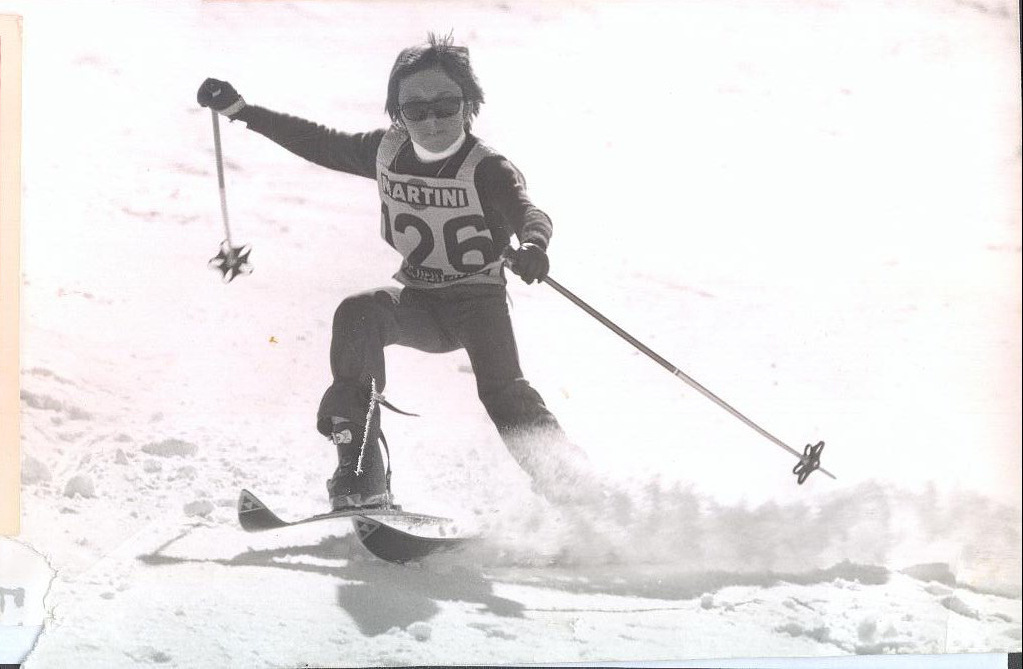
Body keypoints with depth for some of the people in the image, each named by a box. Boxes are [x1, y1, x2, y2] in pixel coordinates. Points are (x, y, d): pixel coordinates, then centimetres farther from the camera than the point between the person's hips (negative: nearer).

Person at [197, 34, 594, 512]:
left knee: (502, 391, -27)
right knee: (357, 314, -26)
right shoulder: (387, 152, -1)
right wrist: (239, 110, 13)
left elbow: (528, 212, -33)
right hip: (417, 298, 4)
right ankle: (360, 477, -30)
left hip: (479, 299, -4)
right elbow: (320, 143, 12)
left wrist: (532, 244, -58)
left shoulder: (487, 168, -16)